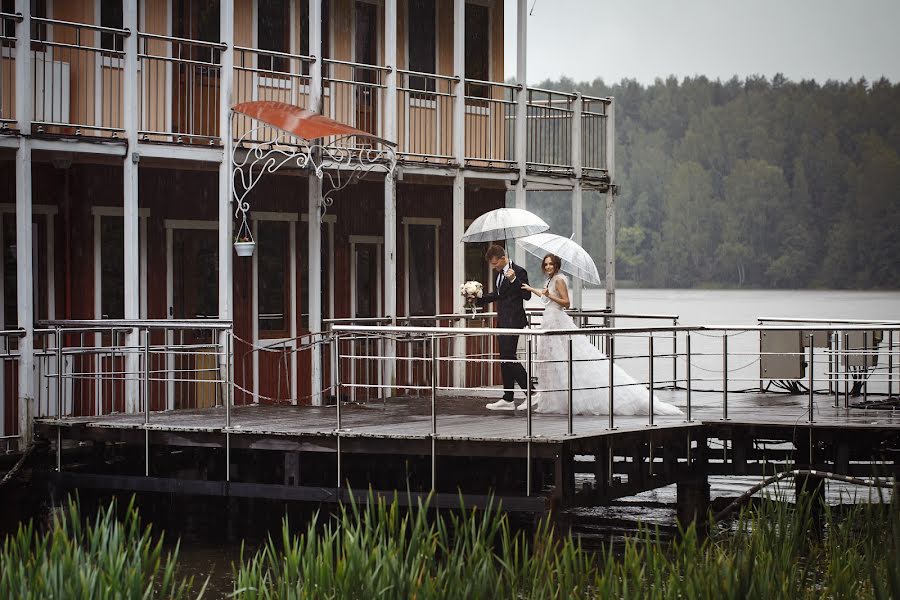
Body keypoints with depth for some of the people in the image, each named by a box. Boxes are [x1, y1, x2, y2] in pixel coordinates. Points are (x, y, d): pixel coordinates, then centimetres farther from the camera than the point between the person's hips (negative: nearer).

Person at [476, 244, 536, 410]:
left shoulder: (519, 272, -13)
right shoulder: (500, 273, 14)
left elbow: (527, 295, -19)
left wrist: (514, 280, -28)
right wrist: (479, 299, 13)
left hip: (513, 321, -10)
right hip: (502, 322, 10)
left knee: (509, 357, -13)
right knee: (505, 359, 10)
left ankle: (531, 391, -4)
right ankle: (508, 400, 13)